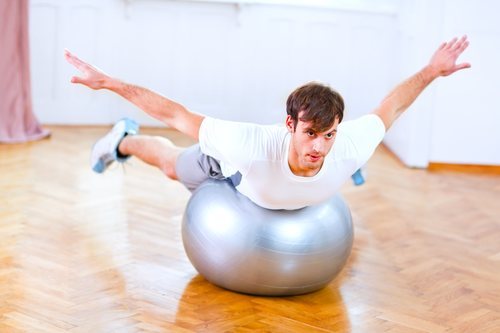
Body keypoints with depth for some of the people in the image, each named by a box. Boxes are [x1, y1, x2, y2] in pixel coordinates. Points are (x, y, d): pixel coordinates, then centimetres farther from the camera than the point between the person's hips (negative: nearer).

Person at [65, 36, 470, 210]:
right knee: (173, 166, 30)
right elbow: (177, 115, -46)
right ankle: (124, 140, 60)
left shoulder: (348, 148, -46)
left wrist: (431, 72, -23)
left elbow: (389, 107, -28)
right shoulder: (252, 144, -54)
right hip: (231, 165, -3)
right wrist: (109, 83, -46)